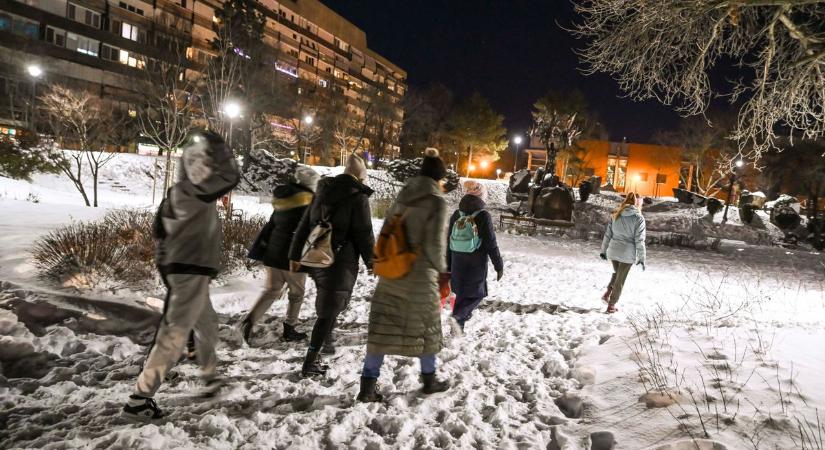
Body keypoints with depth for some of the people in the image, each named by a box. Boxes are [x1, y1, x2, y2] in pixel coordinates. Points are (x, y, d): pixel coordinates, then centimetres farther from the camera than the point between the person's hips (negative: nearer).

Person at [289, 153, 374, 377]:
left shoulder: (323, 191, 10)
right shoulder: (358, 196, -10)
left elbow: (304, 224, 12)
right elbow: (364, 234, -10)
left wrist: (295, 255, 18)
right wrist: (371, 262, 3)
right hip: (340, 260, -7)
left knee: (329, 303, 25)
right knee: (329, 309, -2)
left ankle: (326, 341, 39)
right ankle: (310, 362, -1)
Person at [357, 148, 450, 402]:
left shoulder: (403, 197, 6)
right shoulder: (437, 202, -12)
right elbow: (434, 244, -16)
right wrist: (441, 267, 2)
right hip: (420, 275, -5)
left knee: (382, 327, 6)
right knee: (426, 328, 14)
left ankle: (368, 386, 5)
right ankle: (429, 381, 30)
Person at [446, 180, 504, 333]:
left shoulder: (456, 215, 2)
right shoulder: (483, 216, -13)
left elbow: (449, 242, 8)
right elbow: (491, 244, -12)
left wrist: (449, 265, 17)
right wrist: (499, 266, -2)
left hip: (458, 263, 5)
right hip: (476, 264, -5)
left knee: (462, 291, 19)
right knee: (476, 293, 8)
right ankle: (458, 316, -12)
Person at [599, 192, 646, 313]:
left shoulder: (616, 215, 3)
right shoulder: (639, 218, -11)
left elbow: (608, 234, 6)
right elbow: (639, 241, -12)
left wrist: (604, 250, 15)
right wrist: (641, 258, -4)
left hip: (613, 251, 4)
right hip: (627, 254, -4)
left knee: (616, 273, 29)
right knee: (620, 280, 9)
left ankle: (607, 293, 15)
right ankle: (611, 305, 15)